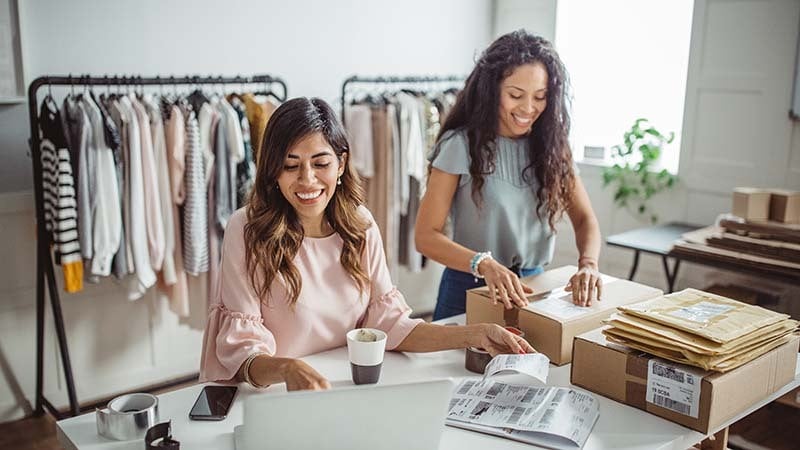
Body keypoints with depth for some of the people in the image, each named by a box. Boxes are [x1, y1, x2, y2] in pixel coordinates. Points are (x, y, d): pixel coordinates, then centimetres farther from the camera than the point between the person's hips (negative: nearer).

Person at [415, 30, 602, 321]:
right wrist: (484, 264, -30)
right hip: (470, 289, -3)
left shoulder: (551, 144, 1)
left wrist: (588, 264, -17)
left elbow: (584, 218, 3)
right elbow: (426, 236, -15)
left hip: (532, 287, 3)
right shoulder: (461, 145, -11)